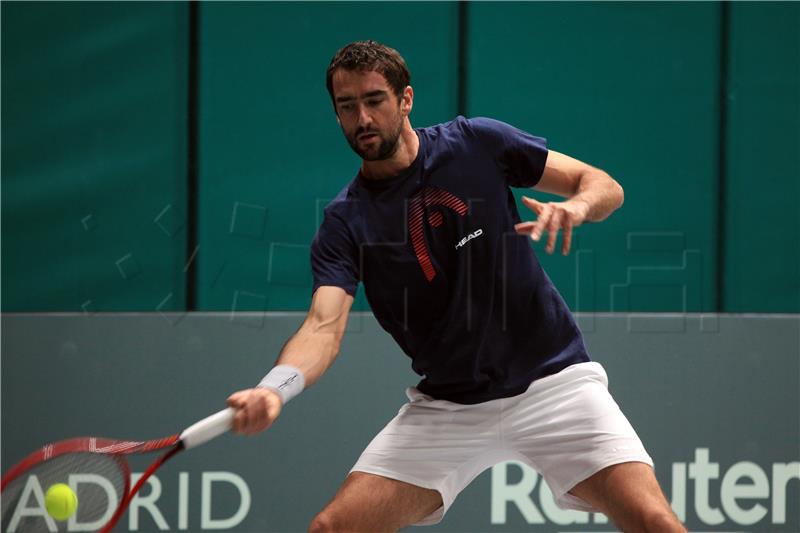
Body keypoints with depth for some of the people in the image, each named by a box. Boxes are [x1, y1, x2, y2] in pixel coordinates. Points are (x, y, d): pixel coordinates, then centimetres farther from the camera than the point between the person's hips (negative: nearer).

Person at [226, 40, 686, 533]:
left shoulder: (477, 143, -4)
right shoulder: (344, 224, -3)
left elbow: (605, 186, 1)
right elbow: (325, 326, -17)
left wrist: (575, 206, -23)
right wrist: (275, 389, -38)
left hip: (549, 379, -1)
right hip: (445, 406, 2)